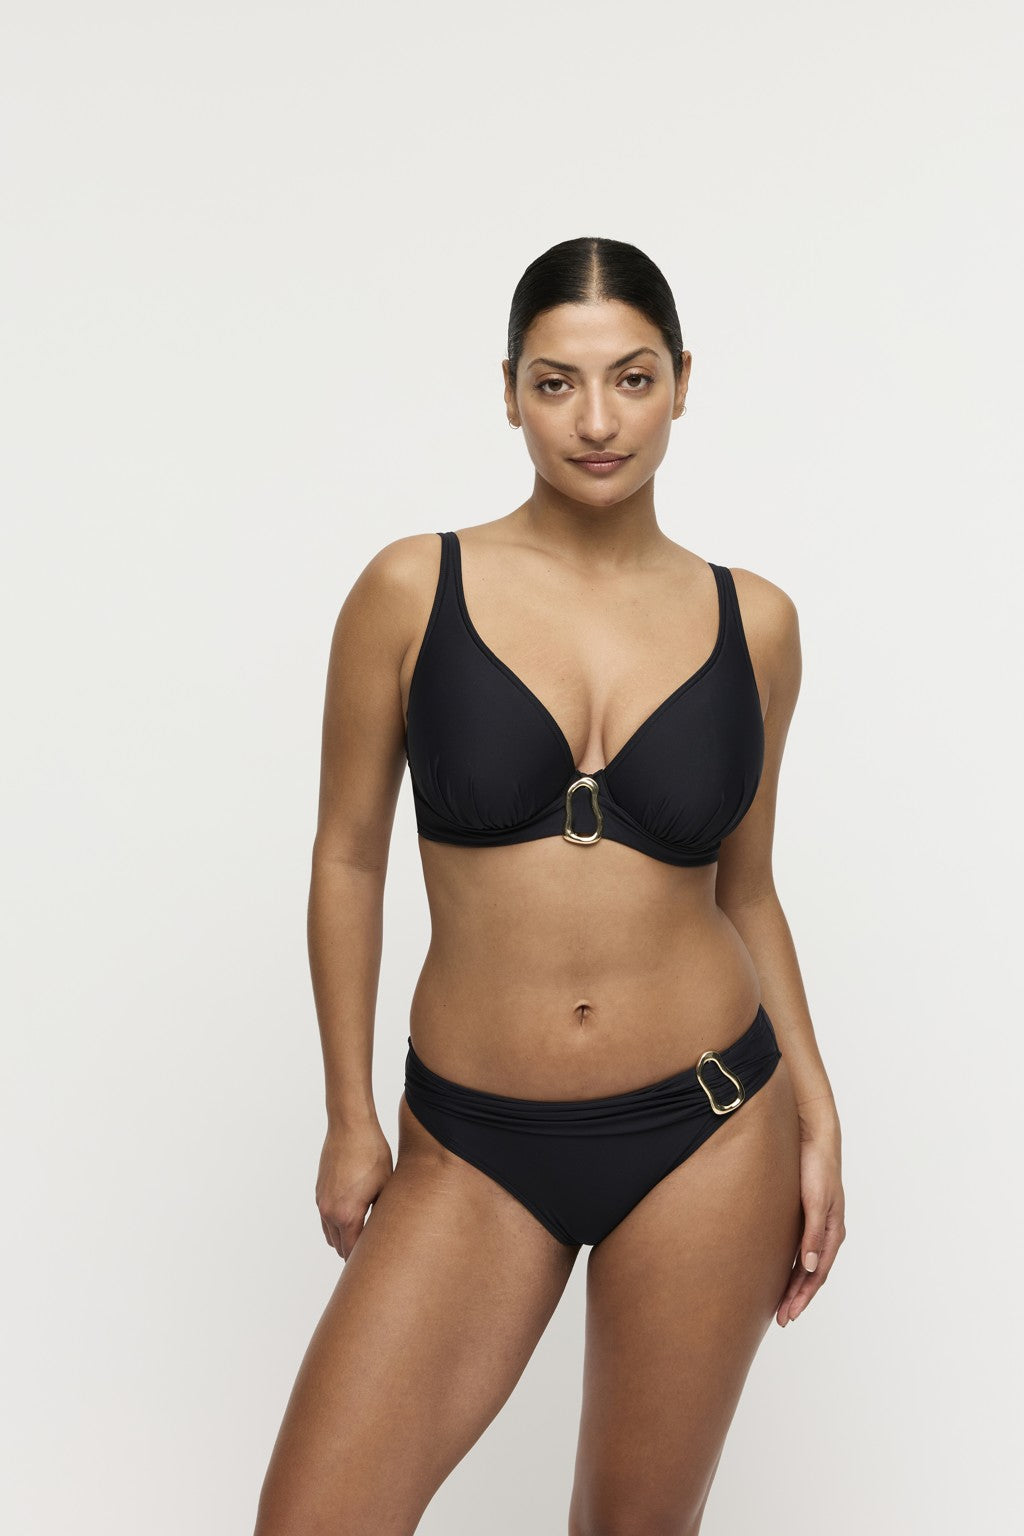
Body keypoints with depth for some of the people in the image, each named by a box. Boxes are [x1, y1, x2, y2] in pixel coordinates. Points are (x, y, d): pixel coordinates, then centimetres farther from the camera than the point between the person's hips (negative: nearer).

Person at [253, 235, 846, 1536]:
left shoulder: (752, 620, 0)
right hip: (474, 1146, -1)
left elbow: (746, 889, 8)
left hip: (706, 1131, 1)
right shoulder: (412, 589, -6)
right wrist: (350, 1117, 2)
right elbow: (348, 858, 1)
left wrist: (815, 1114, 3)